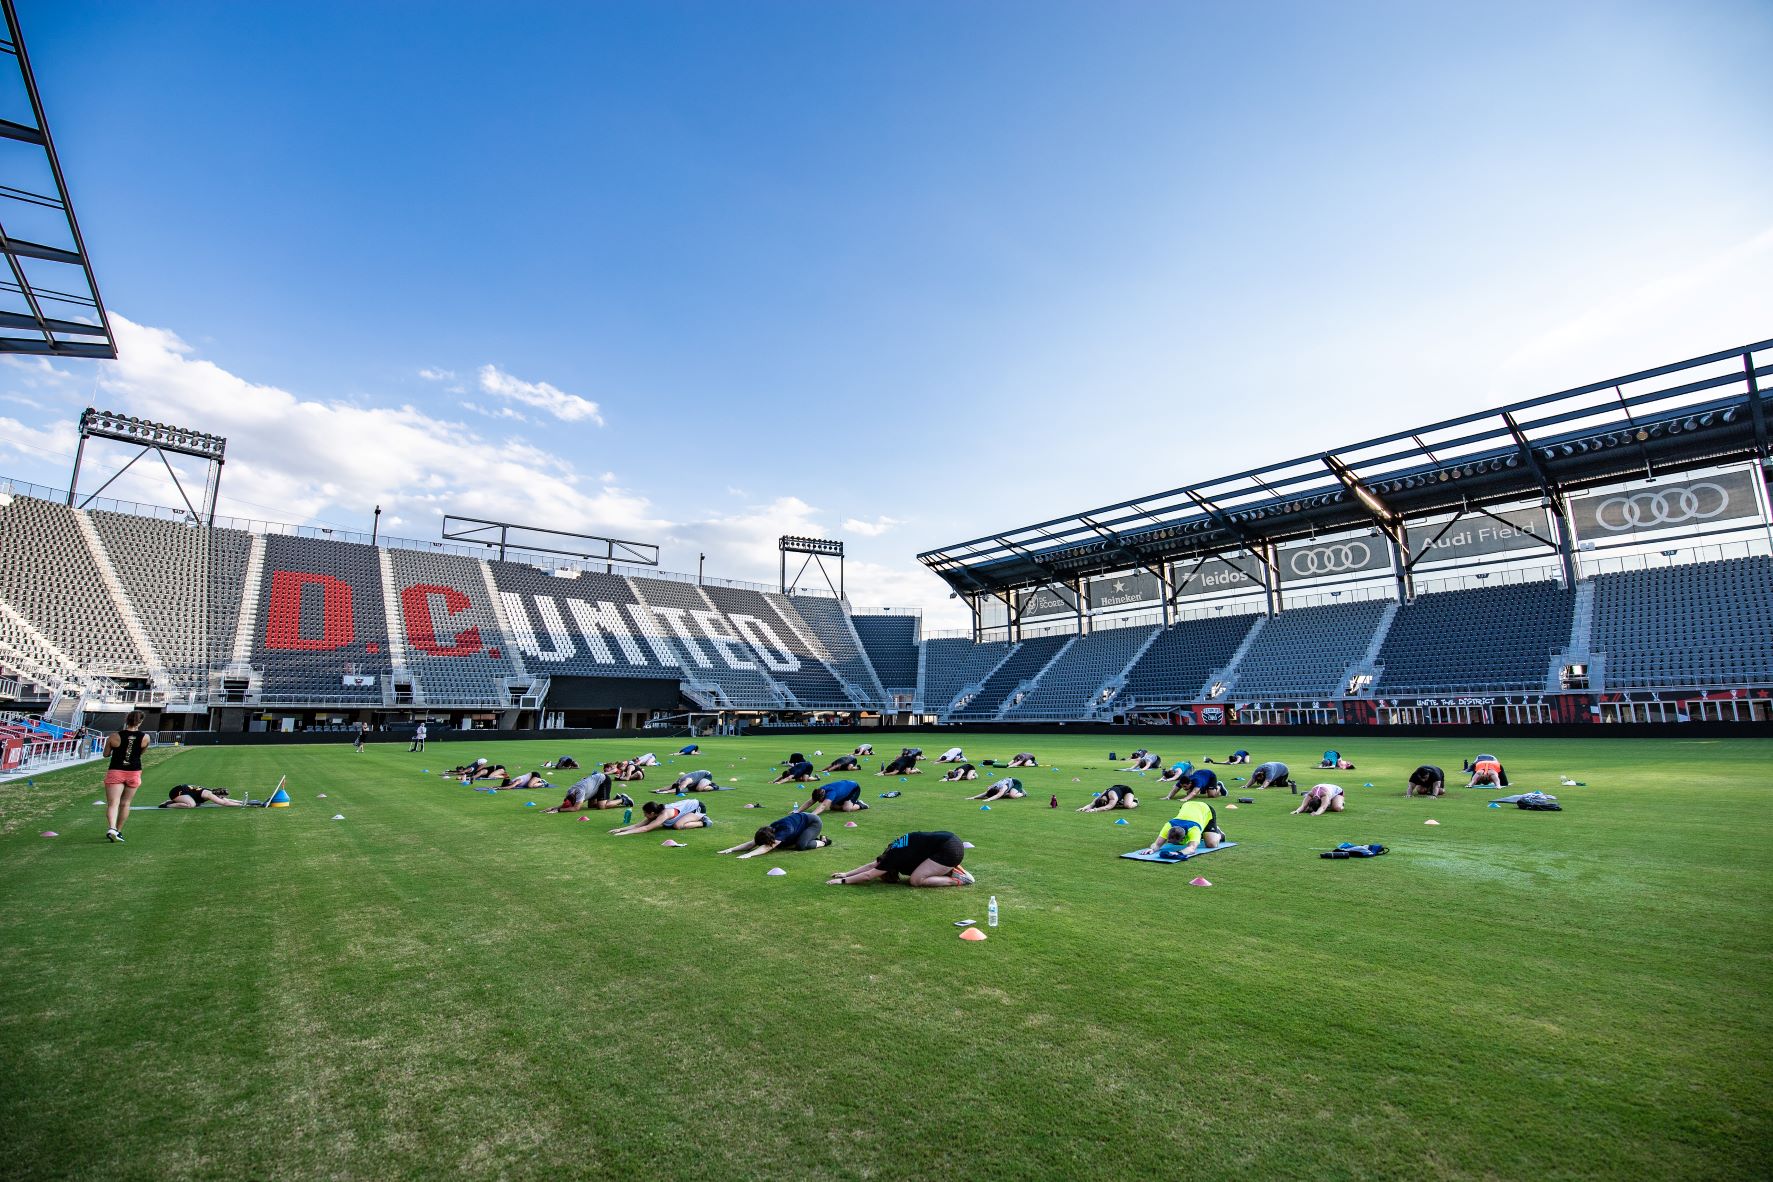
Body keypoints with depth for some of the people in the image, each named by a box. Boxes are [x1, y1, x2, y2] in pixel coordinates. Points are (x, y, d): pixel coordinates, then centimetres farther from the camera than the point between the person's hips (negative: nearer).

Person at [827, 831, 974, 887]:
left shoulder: (894, 856, -10)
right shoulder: (895, 850, 12)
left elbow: (868, 876, -7)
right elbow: (871, 865, 20)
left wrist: (843, 881, 0)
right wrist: (846, 873, 19)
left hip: (949, 849, -10)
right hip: (949, 840, 10)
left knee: (916, 880, -10)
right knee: (916, 874, 12)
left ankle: (959, 879, -7)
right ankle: (951, 870, 11)